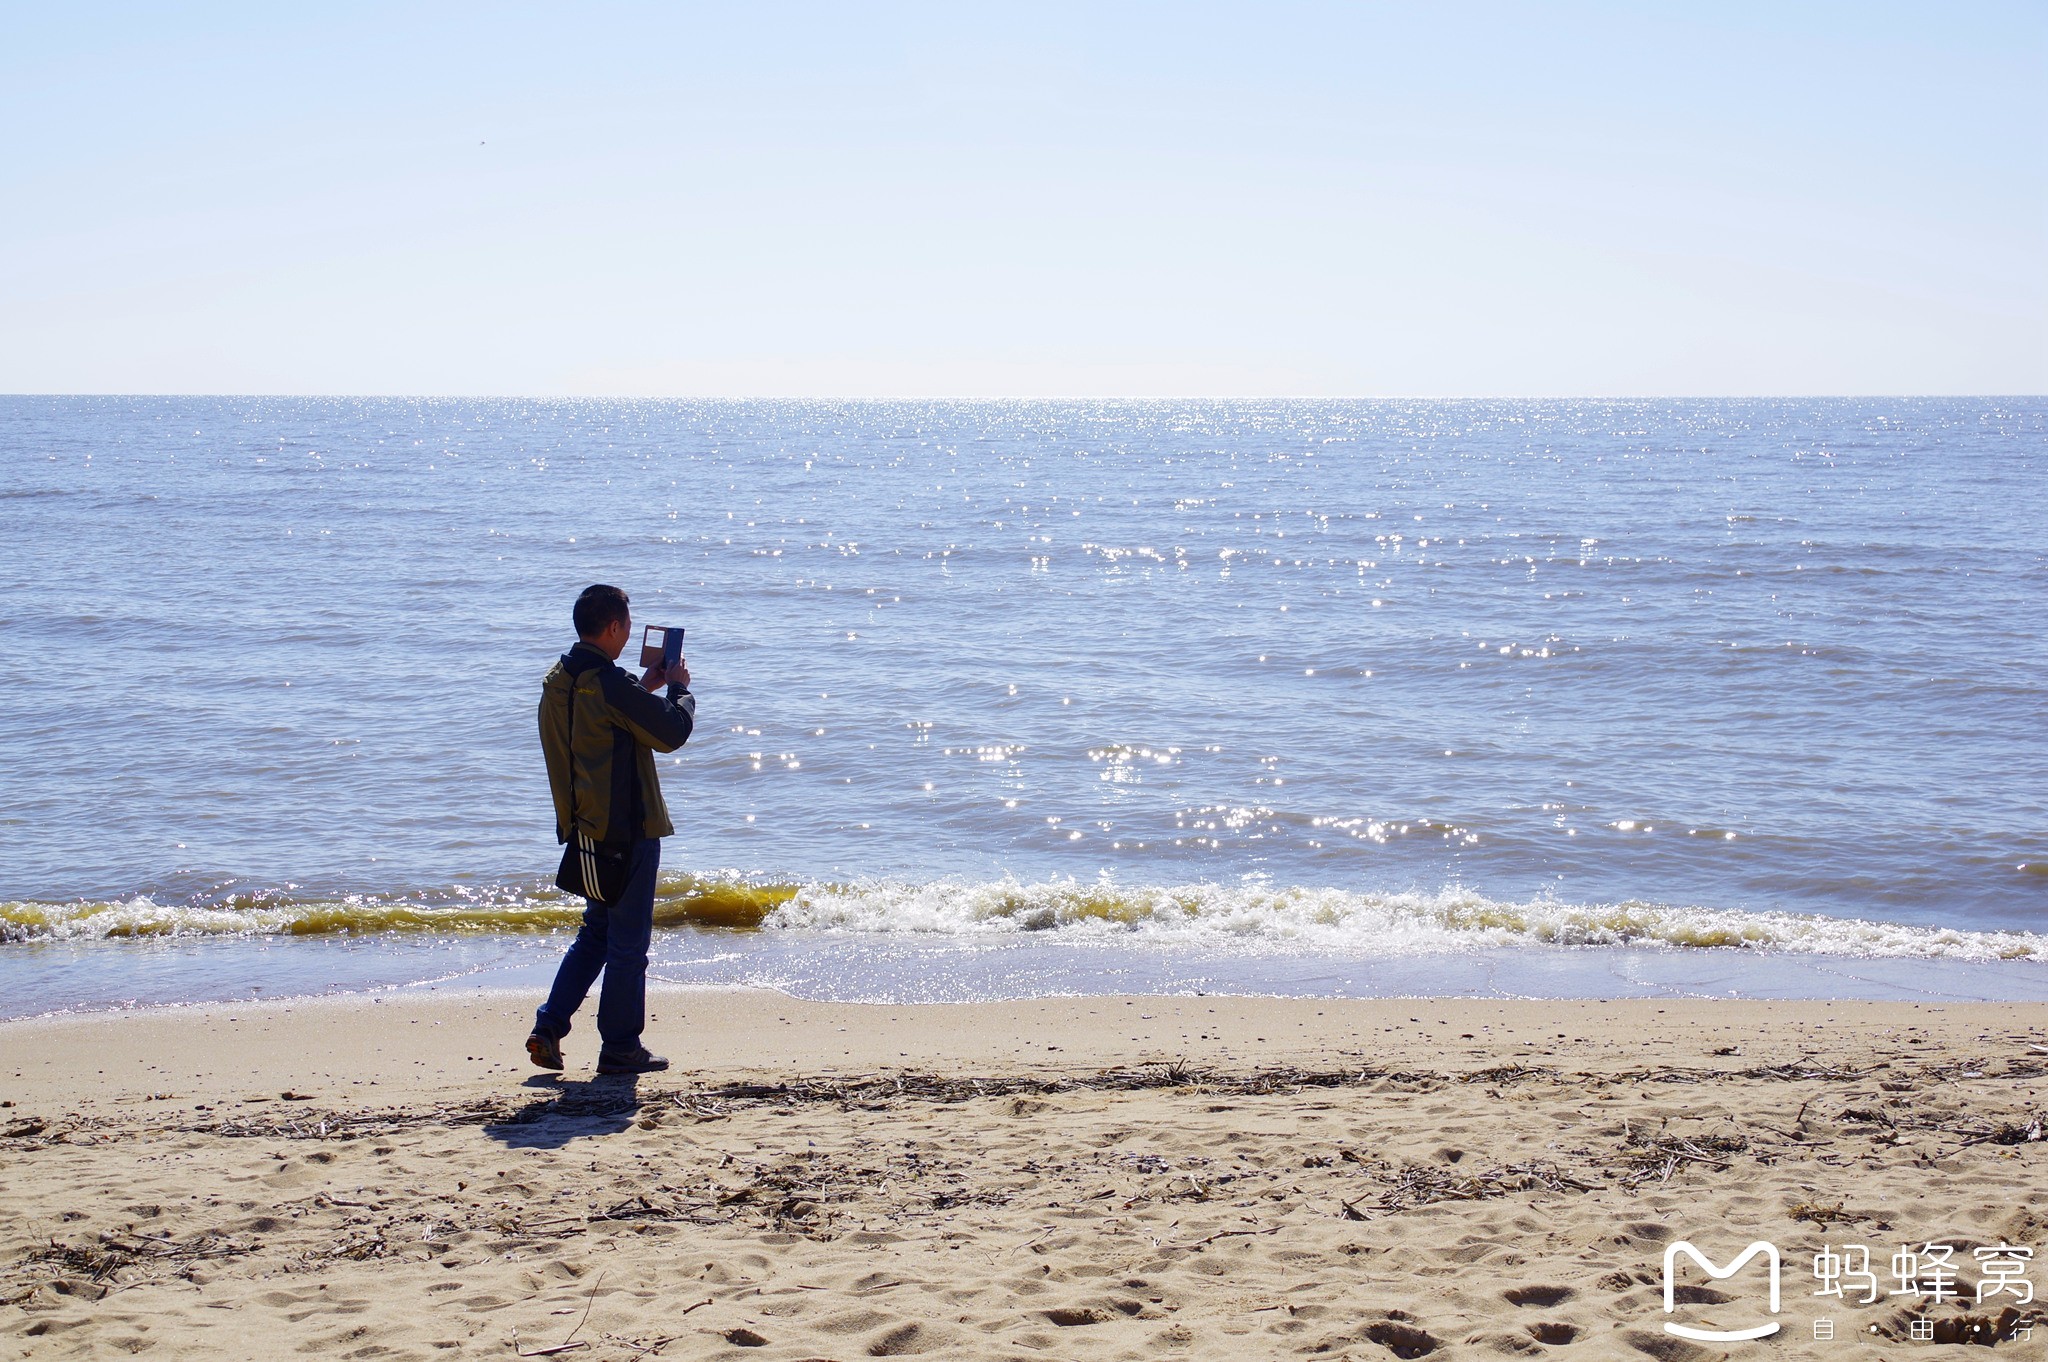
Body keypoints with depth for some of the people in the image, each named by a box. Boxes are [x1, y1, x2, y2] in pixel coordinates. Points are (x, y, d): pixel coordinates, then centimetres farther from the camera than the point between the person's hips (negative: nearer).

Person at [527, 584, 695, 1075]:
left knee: (596, 931, 20)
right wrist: (680, 688, 1)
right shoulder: (612, 684, -21)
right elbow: (672, 731, -16)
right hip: (627, 829, -9)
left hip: (585, 826, 9)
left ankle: (549, 1026, 13)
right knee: (628, 941, 2)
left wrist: (644, 689, 18)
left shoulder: (558, 680, 6)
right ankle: (620, 1047, 9)